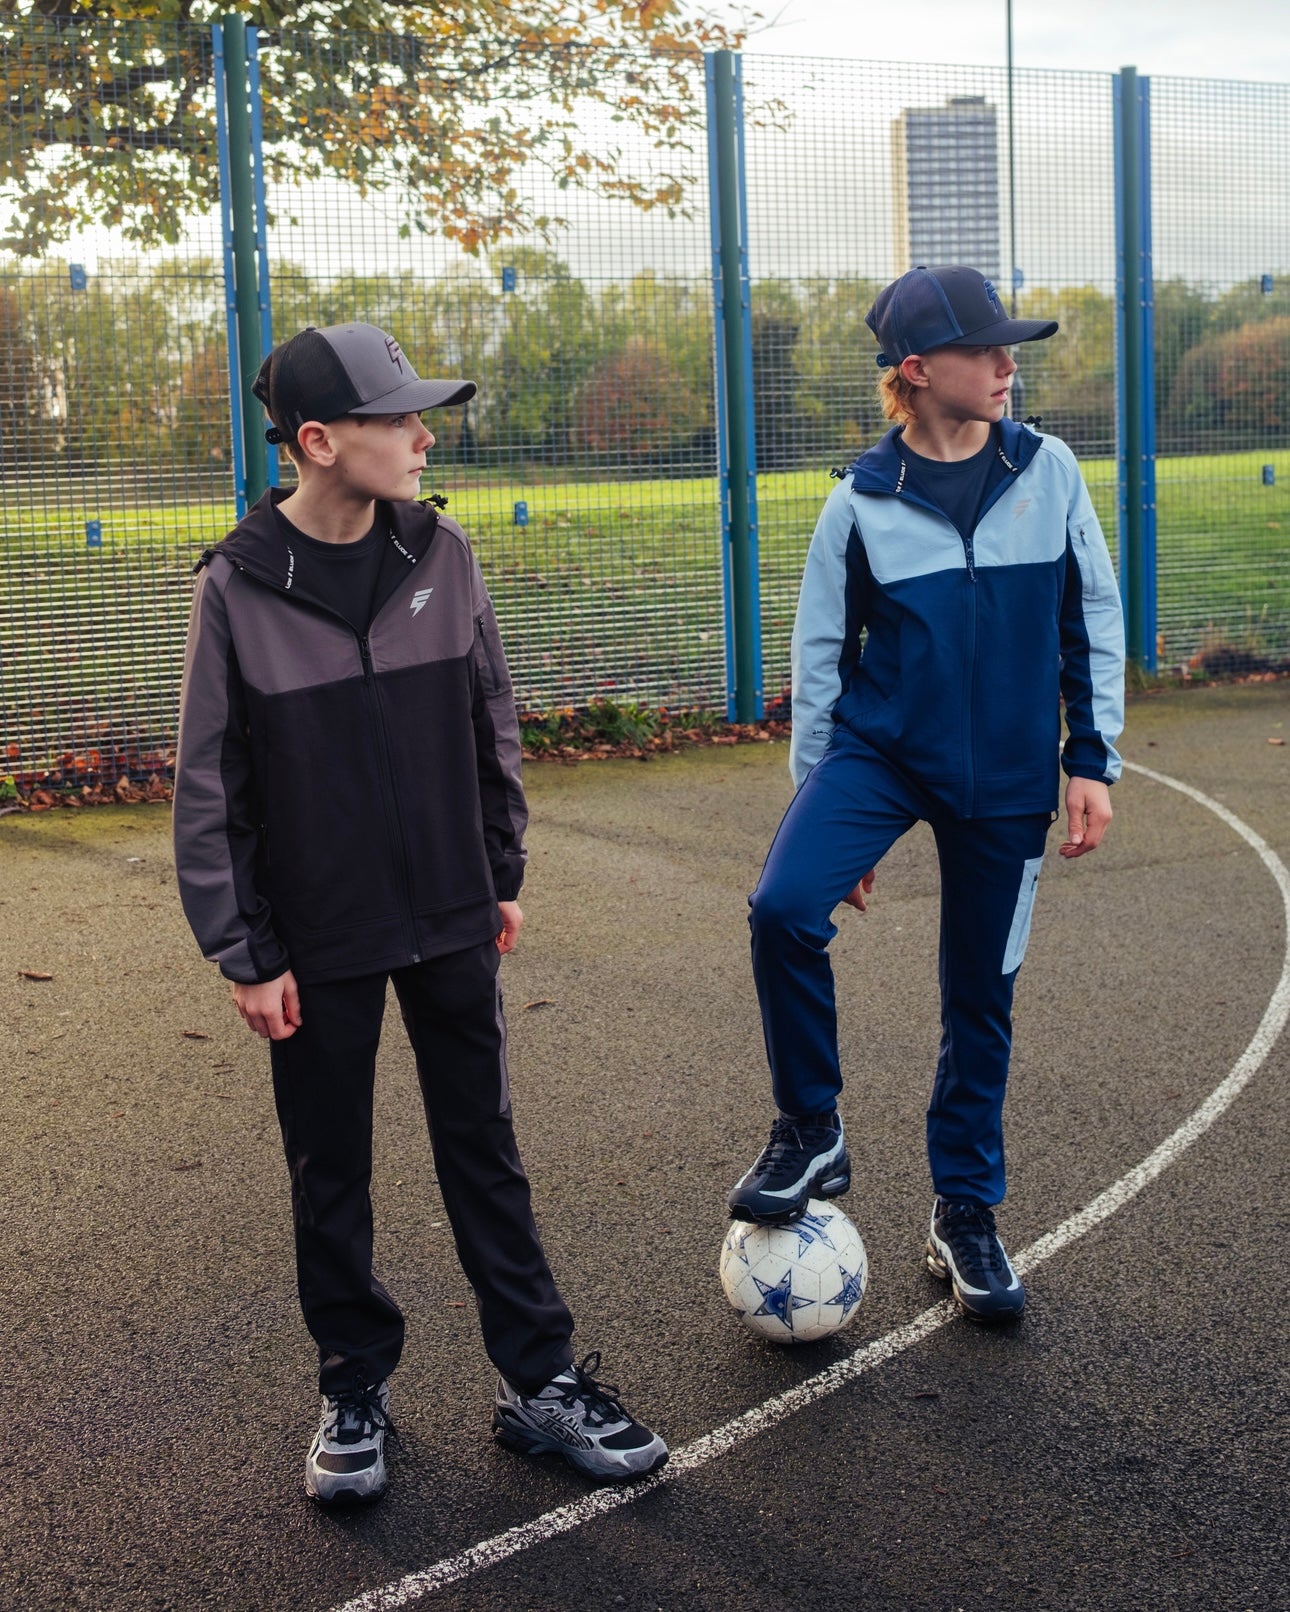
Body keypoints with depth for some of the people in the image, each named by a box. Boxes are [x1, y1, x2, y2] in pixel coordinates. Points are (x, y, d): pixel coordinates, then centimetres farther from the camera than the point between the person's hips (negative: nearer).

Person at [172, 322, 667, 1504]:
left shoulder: (440, 552, -3)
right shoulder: (238, 586, -11)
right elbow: (211, 789, -7)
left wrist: (504, 874, 10)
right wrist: (244, 952, -8)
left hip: (451, 921, 2)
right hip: (317, 941, -2)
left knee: (485, 1152, 11)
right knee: (330, 1174, 11)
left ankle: (541, 1381, 21)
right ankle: (356, 1388, 28)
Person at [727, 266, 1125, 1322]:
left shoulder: (1049, 472, -3)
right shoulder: (863, 502, -6)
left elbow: (1094, 617, 5)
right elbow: (821, 658, 2)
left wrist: (1091, 759, 1)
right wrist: (821, 808, 4)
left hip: (1007, 781, 2)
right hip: (882, 749, -1)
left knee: (983, 1000, 10)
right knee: (785, 908, -26)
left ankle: (966, 1216, 28)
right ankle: (811, 1135, -5)